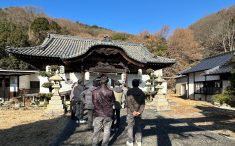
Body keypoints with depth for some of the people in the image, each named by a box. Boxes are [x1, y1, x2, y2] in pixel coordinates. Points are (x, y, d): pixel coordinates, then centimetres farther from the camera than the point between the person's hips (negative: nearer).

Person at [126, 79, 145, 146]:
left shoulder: (129, 91, -9)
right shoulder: (142, 92, 3)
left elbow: (129, 102, -16)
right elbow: (143, 103, -3)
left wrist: (133, 111, -15)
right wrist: (139, 111, -9)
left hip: (130, 112, -3)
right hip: (138, 112, 4)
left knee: (130, 127, 9)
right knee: (138, 126, 15)